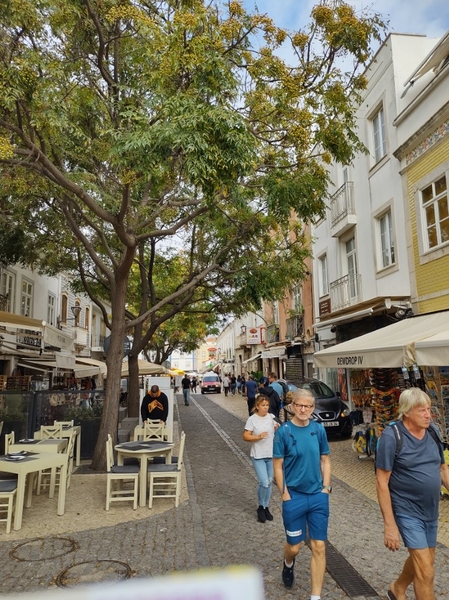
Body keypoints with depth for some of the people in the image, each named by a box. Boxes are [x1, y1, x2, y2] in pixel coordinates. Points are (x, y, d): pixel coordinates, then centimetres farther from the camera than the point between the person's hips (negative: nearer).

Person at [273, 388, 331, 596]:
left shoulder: (319, 429, -2)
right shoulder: (284, 431, -12)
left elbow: (325, 460, 7)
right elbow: (278, 466, -7)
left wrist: (326, 488, 1)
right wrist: (285, 494, -9)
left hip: (318, 496, 2)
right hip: (294, 496, -2)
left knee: (319, 547, 6)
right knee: (294, 546, 13)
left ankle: (316, 596, 20)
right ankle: (288, 564, 48)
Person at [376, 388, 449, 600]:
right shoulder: (391, 436, -21)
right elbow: (382, 482, -18)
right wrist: (389, 525, -19)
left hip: (431, 510, 7)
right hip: (407, 511, -7)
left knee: (422, 560, 22)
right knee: (426, 571, -5)